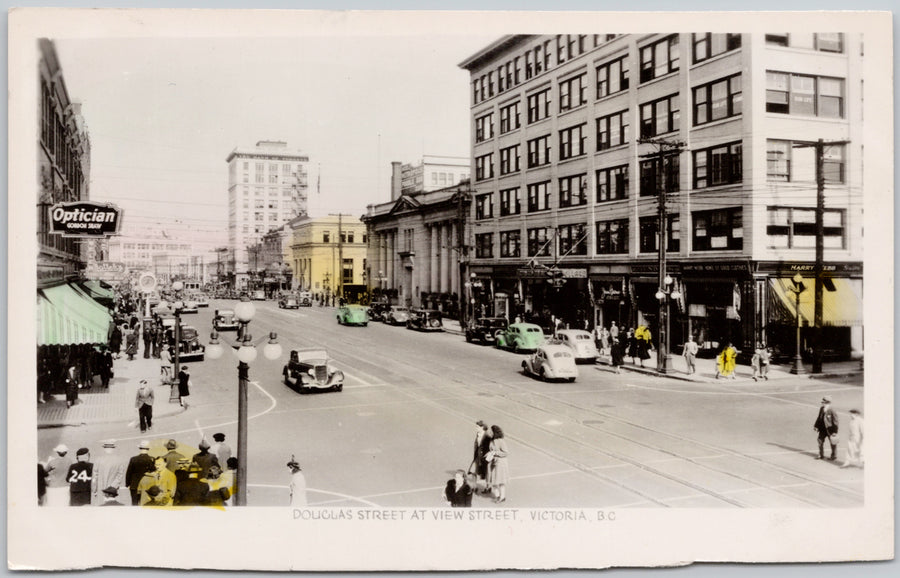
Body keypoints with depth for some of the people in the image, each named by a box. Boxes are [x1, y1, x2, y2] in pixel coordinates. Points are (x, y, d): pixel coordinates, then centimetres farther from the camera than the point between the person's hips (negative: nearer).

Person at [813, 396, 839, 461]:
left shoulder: (831, 412, -21)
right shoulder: (821, 409, -1)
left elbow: (835, 421, -17)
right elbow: (819, 418, 12)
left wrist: (835, 431, -16)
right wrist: (816, 426, 13)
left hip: (830, 429, -7)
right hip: (823, 429, 7)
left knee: (833, 443, 10)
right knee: (820, 441, 10)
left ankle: (834, 456, 27)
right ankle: (821, 455, 24)